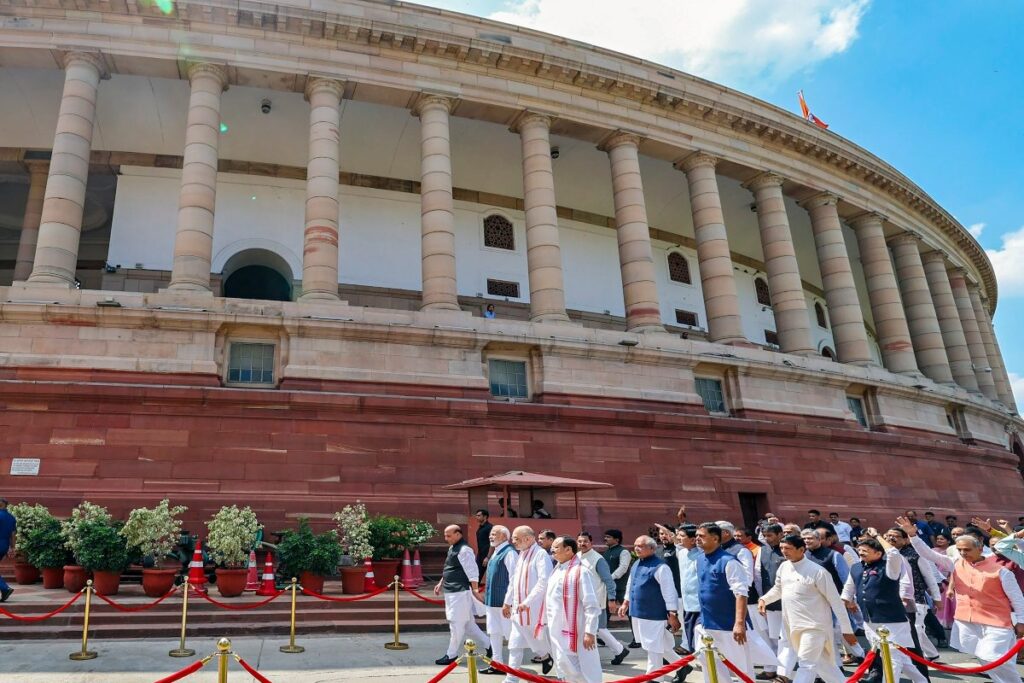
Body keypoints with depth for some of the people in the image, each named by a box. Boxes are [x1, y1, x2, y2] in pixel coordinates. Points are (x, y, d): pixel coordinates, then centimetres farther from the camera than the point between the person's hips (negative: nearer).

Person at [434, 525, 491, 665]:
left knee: (456, 624, 0)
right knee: (467, 624, 14)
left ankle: (451, 655, 12)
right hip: (451, 592, 10)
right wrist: (441, 583, 20)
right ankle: (488, 644, 24)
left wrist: (475, 590, -21)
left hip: (460, 593, -10)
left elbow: (473, 572, -20)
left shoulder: (464, 550, -17)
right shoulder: (452, 548, 13)